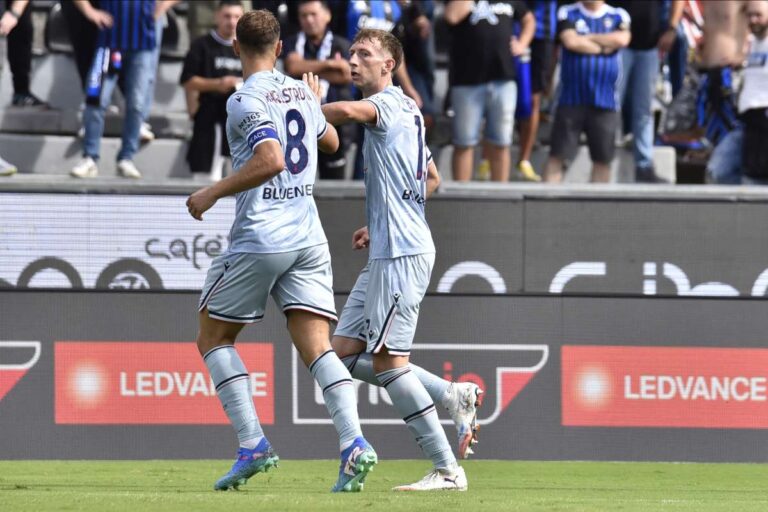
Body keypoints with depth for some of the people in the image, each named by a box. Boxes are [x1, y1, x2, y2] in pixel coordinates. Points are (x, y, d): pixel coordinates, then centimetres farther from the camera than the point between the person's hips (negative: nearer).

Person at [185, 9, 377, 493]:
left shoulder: (246, 101, -9)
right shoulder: (302, 92, 12)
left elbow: (270, 161, -23)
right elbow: (331, 141, 30)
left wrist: (211, 193, -14)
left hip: (259, 238, -6)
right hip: (309, 236, 6)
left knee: (214, 338, 10)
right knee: (317, 347, -2)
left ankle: (253, 443, -3)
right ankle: (353, 442, -22)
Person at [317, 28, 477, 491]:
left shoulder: (390, 104, -9)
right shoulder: (407, 112, 20)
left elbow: (349, 111, -33)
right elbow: (432, 180, 31)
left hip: (401, 253, -10)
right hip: (389, 250, 10)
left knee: (386, 360, -11)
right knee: (345, 352, 8)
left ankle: (448, 470, -11)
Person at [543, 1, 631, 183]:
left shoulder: (618, 16, 7)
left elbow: (622, 39, -13)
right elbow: (570, 41, -14)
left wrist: (586, 38, -8)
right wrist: (604, 47, -5)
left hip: (605, 101, 1)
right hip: (571, 98, -1)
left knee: (602, 159, 8)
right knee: (557, 155, -4)